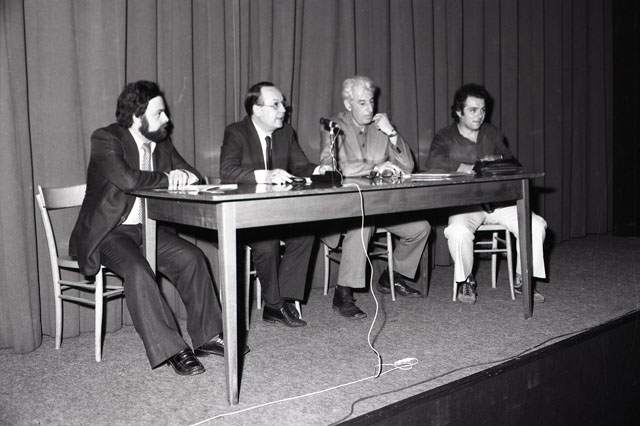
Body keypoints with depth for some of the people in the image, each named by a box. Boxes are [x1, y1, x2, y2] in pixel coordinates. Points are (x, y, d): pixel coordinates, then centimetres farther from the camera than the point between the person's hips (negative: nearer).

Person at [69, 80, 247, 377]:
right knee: (137, 271, -31)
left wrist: (183, 175, -14)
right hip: (109, 232, -6)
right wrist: (167, 179, -16)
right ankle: (171, 350, -24)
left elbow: (194, 176, 11)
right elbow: (128, 179, -31)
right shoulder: (105, 139, -14)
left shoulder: (162, 142, 8)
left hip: (148, 228, 6)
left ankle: (207, 336, -4)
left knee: (191, 257, -14)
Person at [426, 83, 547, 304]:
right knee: (458, 231, -35)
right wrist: (466, 168, -25)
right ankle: (466, 281, -7)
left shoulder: (492, 133, 18)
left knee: (536, 225, -16)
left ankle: (522, 279, 3)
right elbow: (433, 163, -17)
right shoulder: (445, 137, 3)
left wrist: (497, 160, -8)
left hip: (497, 201, 4)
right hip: (464, 203, -4)